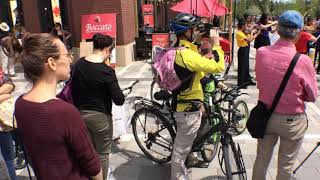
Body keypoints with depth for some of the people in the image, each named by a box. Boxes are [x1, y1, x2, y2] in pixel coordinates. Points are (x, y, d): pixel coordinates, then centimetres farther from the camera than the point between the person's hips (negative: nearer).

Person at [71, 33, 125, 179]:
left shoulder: (79, 63, -1)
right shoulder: (106, 71, -21)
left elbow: (73, 90, 9)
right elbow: (119, 100, -20)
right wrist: (116, 91, -1)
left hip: (81, 114, 7)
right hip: (100, 116, -7)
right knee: (102, 153, 13)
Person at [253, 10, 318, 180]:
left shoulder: (261, 53, -14)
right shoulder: (303, 61, -24)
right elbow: (312, 96, -8)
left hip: (265, 116, 3)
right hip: (292, 121, -3)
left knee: (262, 158, 22)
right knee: (286, 165, 18)